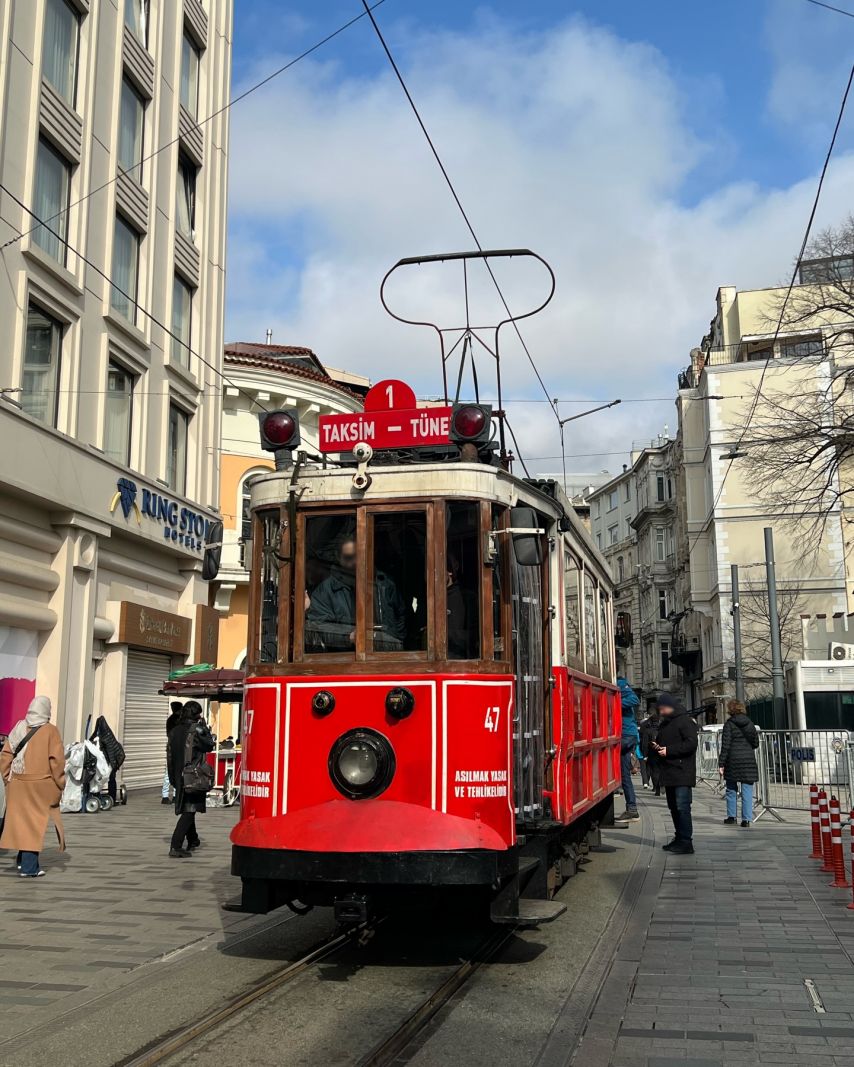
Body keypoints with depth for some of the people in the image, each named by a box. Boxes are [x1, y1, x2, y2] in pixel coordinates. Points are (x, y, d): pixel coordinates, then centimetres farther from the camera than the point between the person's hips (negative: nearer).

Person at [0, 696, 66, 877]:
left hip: (17, 783, 4)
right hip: (40, 785, -4)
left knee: (21, 820, 17)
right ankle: (29, 867, 0)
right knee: (35, 823, 1)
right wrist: (59, 784, -3)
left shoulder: (19, 728, 4)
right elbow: (56, 759, -13)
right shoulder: (50, 731, -7)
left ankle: (24, 860, 26)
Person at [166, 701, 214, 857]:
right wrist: (205, 727, 6)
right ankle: (176, 847, -13)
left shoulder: (174, 730, 8)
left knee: (186, 809, 22)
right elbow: (209, 746, -2)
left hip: (179, 776, 7)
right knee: (189, 810, -6)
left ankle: (192, 840, 38)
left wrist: (173, 777, 18)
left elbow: (170, 754, 11)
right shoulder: (196, 730, -13)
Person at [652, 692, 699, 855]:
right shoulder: (664, 724, 19)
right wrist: (657, 747, 5)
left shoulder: (686, 721, -8)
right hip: (669, 773, 9)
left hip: (682, 773, -9)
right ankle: (679, 838, 21)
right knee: (673, 807, 13)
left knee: (682, 807, -12)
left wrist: (669, 750, -18)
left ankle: (686, 842, -11)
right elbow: (661, 742, 29)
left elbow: (691, 743, -18)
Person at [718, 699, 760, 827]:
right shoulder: (750, 723, 6)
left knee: (731, 789, 12)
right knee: (747, 791, 2)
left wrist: (721, 763, -6)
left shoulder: (729, 724, -5)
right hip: (749, 761, 2)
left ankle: (731, 816, 16)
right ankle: (746, 819, -1)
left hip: (733, 761, -2)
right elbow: (756, 743, 10)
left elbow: (725, 745, -9)